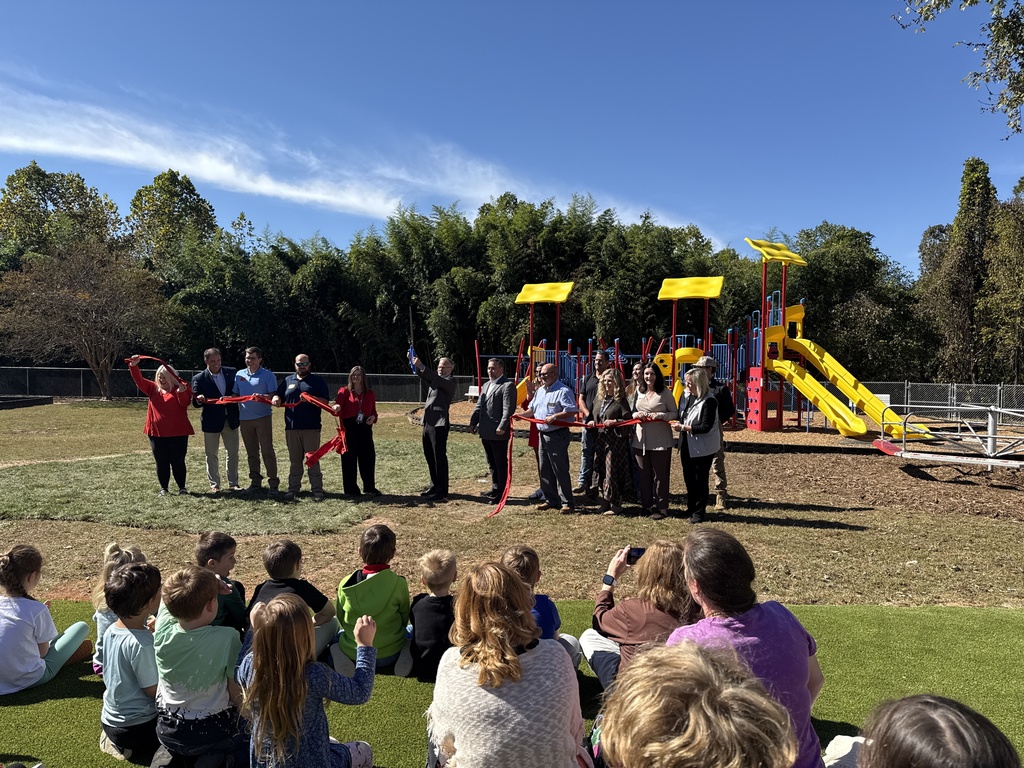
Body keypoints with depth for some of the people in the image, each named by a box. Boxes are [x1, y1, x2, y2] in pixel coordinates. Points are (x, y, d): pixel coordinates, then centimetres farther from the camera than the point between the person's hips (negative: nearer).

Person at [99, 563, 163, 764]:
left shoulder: (111, 630, -4)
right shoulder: (141, 643, -29)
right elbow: (153, 690, -21)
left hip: (110, 719, 8)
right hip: (137, 727, -8)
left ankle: (117, 742, 15)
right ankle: (140, 751, -2)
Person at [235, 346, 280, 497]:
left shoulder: (268, 375, -3)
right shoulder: (239, 375, 10)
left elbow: (274, 395, -8)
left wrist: (262, 397, -26)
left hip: (263, 418, -5)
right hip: (244, 419, 5)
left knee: (267, 451, -7)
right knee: (251, 453, 12)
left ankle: (273, 483, -3)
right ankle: (255, 481, 22)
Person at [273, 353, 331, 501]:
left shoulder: (318, 380, 5)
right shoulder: (288, 381, 17)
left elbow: (325, 401, -3)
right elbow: (278, 395, 20)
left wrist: (310, 398, -20)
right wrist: (276, 399, -4)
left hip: (311, 428, -4)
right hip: (291, 427, 4)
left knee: (312, 460, -1)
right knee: (294, 460, 10)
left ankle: (317, 490, 3)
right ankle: (293, 488, 17)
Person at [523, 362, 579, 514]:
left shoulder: (563, 391, -11)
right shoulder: (540, 391, 16)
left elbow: (572, 411, -20)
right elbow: (532, 409, 24)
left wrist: (554, 417, -27)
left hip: (558, 435, -9)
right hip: (543, 435, 9)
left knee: (560, 470, -5)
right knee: (545, 470, 13)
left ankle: (567, 503, 2)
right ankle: (551, 500, 24)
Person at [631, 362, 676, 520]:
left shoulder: (665, 393, -4)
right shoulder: (639, 393, 10)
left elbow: (674, 413, -3)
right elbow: (632, 411, 19)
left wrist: (659, 415, -19)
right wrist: (635, 414, -4)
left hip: (660, 441, -5)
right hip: (641, 440, 5)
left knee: (660, 475, 2)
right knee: (644, 475, 12)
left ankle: (661, 508, 11)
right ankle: (647, 505, 23)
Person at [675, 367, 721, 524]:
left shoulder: (709, 401, -18)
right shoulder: (686, 396, 4)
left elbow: (706, 427, -22)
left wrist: (684, 427, -22)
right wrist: (678, 423, -6)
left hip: (702, 448, -7)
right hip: (687, 445, 7)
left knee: (700, 480, 2)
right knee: (688, 478, 16)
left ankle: (699, 512, 15)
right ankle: (691, 508, 31)